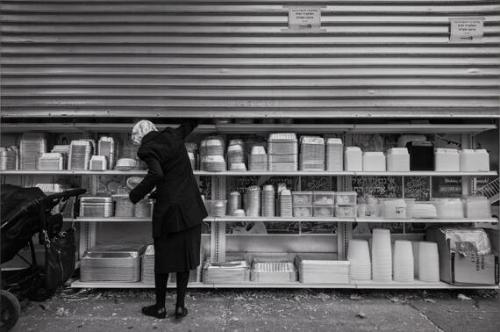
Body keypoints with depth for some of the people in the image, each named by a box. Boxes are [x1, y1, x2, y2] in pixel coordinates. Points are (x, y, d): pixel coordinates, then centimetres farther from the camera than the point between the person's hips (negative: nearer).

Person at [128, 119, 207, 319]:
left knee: (163, 258, 11)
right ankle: (180, 306, 19)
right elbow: (190, 124, 22)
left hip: (167, 209, -4)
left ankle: (160, 307, 25)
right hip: (190, 208, 5)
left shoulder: (147, 149, -8)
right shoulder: (172, 136, 6)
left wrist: (135, 195, -14)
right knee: (185, 256, 11)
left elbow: (156, 174, -23)